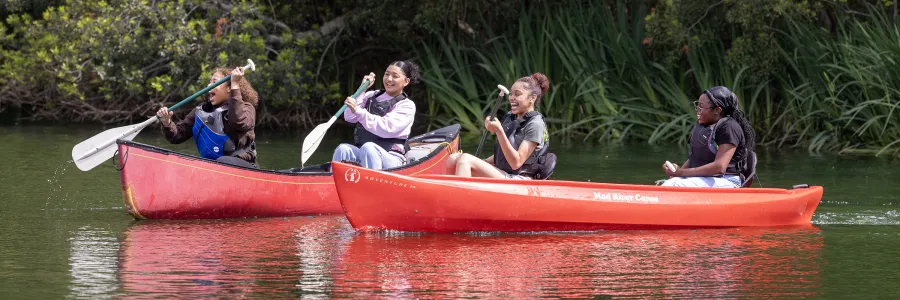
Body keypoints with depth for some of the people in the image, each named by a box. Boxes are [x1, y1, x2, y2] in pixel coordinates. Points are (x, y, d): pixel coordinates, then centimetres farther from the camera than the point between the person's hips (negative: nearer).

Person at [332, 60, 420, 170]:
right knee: (343, 149, -28)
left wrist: (358, 111, -24)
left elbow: (386, 128, -17)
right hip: (362, 154, 4)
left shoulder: (407, 105, 1)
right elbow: (349, 117, 6)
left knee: (368, 147, -37)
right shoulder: (372, 96, 18)